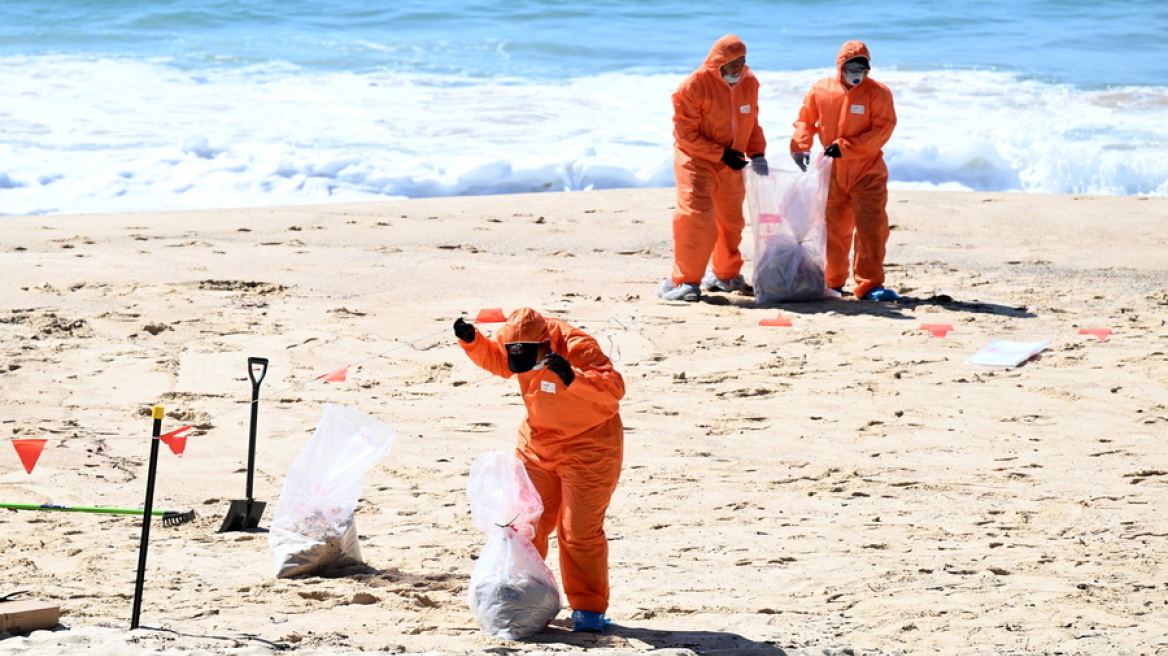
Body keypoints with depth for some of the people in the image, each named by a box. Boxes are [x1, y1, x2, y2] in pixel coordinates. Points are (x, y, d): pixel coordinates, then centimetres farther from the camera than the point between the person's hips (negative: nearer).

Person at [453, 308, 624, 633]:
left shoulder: (578, 348, -28)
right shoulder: (519, 344, -7)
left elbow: (614, 386, -37)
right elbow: (494, 360, 14)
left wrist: (571, 377, -51)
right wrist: (471, 340, -5)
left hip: (588, 446, -7)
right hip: (538, 444, 7)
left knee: (580, 531, -8)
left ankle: (588, 608, 3)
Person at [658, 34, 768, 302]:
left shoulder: (749, 83, 0)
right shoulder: (694, 86, -19)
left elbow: (751, 122, 12)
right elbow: (686, 133, -18)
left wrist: (757, 153, -4)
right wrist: (722, 154, -21)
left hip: (730, 164, 6)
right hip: (696, 161, -6)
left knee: (731, 221, 15)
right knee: (695, 219, -16)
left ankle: (726, 275, 34)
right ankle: (684, 280, -9)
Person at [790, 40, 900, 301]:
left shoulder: (878, 93, -7)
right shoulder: (820, 91, 2)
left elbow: (882, 130, -14)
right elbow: (805, 121, 11)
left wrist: (845, 146, -21)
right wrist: (800, 147, -8)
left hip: (868, 174, -3)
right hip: (833, 174, 3)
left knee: (872, 228, -10)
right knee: (834, 229, 12)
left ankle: (869, 285, -6)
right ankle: (833, 282, 25)